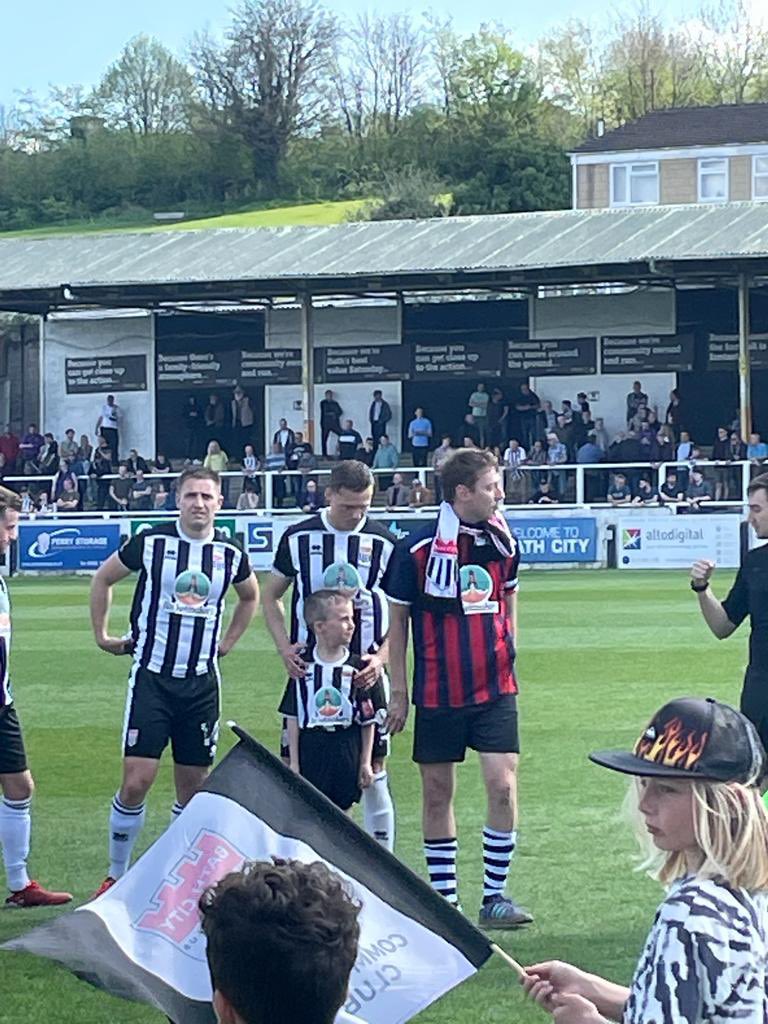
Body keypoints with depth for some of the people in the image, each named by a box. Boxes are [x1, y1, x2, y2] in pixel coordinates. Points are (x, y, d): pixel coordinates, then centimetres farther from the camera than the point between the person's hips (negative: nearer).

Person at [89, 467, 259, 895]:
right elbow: (103, 579, 9)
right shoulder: (151, 542, -7)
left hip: (202, 682, 3)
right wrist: (103, 635, 9)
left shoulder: (230, 553, 2)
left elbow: (251, 596, 24)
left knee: (194, 787, 6)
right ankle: (116, 876, 5)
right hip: (152, 678, -3)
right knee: (136, 782, -10)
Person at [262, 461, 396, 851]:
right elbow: (271, 596, 13)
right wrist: (284, 647, -2)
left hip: (364, 672, -1)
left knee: (373, 770, 2)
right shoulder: (299, 537, 2)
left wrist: (381, 659, -10)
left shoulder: (385, 543, -1)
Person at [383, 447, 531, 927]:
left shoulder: (502, 540, 1)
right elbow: (397, 618, -1)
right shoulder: (418, 547, -10)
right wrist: (398, 690, 0)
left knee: (503, 785, -8)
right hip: (438, 693, -2)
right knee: (438, 793, 6)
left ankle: (495, 896, 3)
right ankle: (444, 897, 18)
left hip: (495, 688, 2)